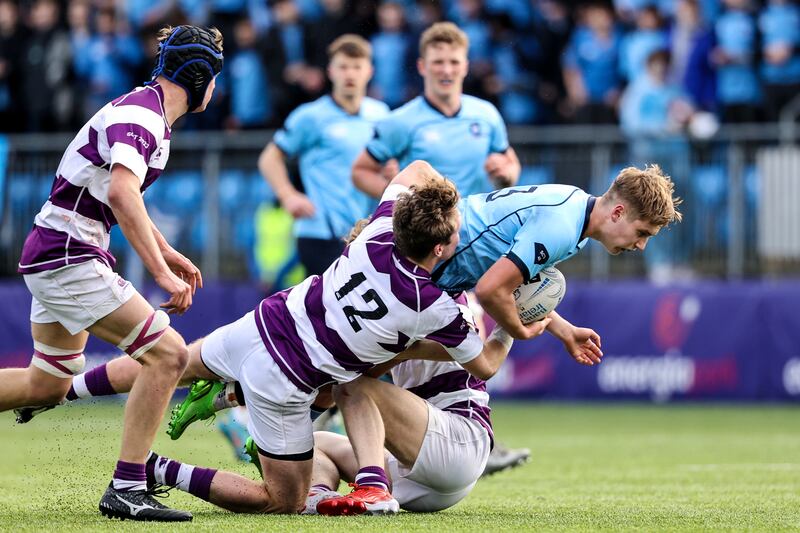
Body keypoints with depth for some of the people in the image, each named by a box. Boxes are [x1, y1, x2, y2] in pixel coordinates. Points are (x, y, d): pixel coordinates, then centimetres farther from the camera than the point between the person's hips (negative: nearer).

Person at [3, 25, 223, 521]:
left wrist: (166, 250, 30)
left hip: (55, 257, 11)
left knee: (47, 386, 19)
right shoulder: (141, 113, -17)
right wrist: (162, 272, -35)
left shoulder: (149, 111, 14)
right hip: (66, 256, -11)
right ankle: (126, 489, -14)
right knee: (168, 353, -14)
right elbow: (122, 193, -33)